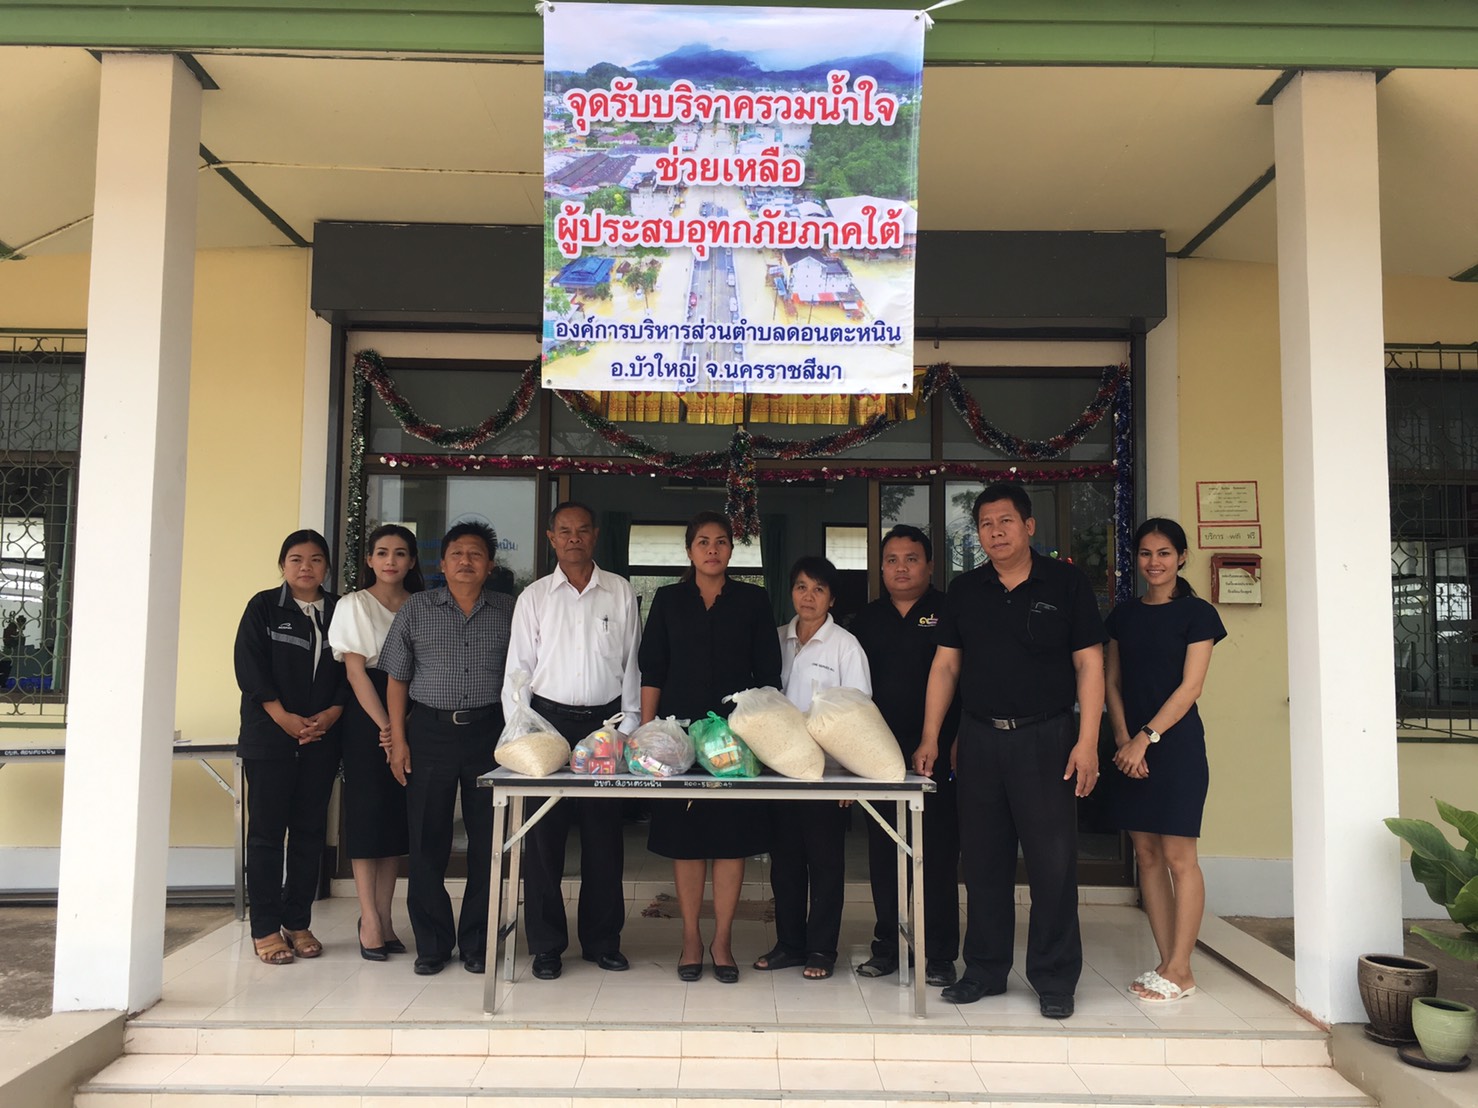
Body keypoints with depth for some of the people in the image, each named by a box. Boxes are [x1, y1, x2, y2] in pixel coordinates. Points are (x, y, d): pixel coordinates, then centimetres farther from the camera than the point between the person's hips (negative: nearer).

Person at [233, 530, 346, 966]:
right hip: (269, 736, -3)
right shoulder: (263, 607, 2)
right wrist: (283, 717, -13)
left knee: (310, 831, 6)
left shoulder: (339, 611, 10)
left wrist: (332, 713, -8)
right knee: (267, 830, 0)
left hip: (322, 738, 3)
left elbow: (349, 670, 7)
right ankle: (265, 928, 7)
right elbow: (249, 666, -5)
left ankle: (298, 922, 16)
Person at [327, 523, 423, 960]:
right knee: (367, 812, -3)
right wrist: (385, 725, -14)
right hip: (366, 718, -3)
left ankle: (383, 917, 13)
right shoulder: (354, 605, 1)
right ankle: (370, 920, 3)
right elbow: (355, 670, -6)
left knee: (398, 815, 5)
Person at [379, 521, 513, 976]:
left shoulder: (509, 611, 7)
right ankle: (432, 944, 16)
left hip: (490, 731, 0)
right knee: (427, 840, 3)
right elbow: (397, 679, 6)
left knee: (487, 840, 4)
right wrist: (398, 739, 0)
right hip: (430, 730, 0)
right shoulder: (416, 609, 7)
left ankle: (476, 943, 16)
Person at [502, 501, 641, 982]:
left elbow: (632, 664, 8)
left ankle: (602, 940, 18)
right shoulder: (535, 596, 6)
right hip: (549, 720, 0)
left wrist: (628, 727, 2)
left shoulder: (621, 593, 7)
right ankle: (546, 944, 14)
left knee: (604, 837, 5)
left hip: (605, 723, 0)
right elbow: (518, 668, 5)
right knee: (544, 836, 2)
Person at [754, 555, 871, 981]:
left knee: (825, 861, 4)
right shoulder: (779, 640, 8)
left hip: (826, 766, -4)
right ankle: (789, 942, 23)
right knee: (784, 857, 11)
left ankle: (821, 949, 14)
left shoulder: (845, 646, -4)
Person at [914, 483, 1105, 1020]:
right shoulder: (965, 590, 9)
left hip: (1047, 738, -3)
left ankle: (1054, 979, 13)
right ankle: (985, 969, 22)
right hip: (980, 738, 3)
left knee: (1053, 860, -1)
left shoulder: (1066, 582, 0)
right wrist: (930, 738, 4)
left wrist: (1087, 741, -10)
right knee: (983, 860, 9)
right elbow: (945, 666, 10)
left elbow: (1088, 663, -2)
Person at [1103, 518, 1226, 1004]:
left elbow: (1190, 687, -8)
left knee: (1178, 856, -3)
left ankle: (1180, 970, 5)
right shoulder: (1123, 615, 12)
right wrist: (1122, 738, -4)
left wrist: (1146, 738, -13)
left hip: (1176, 743, -5)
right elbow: (1113, 683, 10)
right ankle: (1167, 962, 15)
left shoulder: (1197, 614, -2)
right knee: (1146, 854, 7)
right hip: (1131, 746, 5)